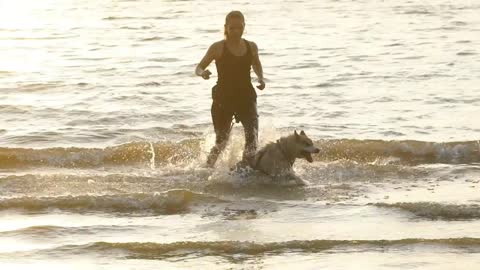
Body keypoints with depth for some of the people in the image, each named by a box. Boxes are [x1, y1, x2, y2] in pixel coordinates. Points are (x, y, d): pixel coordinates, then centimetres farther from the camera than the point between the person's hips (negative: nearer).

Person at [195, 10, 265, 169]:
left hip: (246, 97, 2)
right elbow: (199, 68, -1)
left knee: (252, 132, -21)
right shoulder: (218, 48, -5)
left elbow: (256, 65, 25)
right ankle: (208, 168, 30)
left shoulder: (251, 47, 5)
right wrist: (203, 73, -25)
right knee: (221, 141, 4)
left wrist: (261, 78, 4)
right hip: (224, 98, -2)